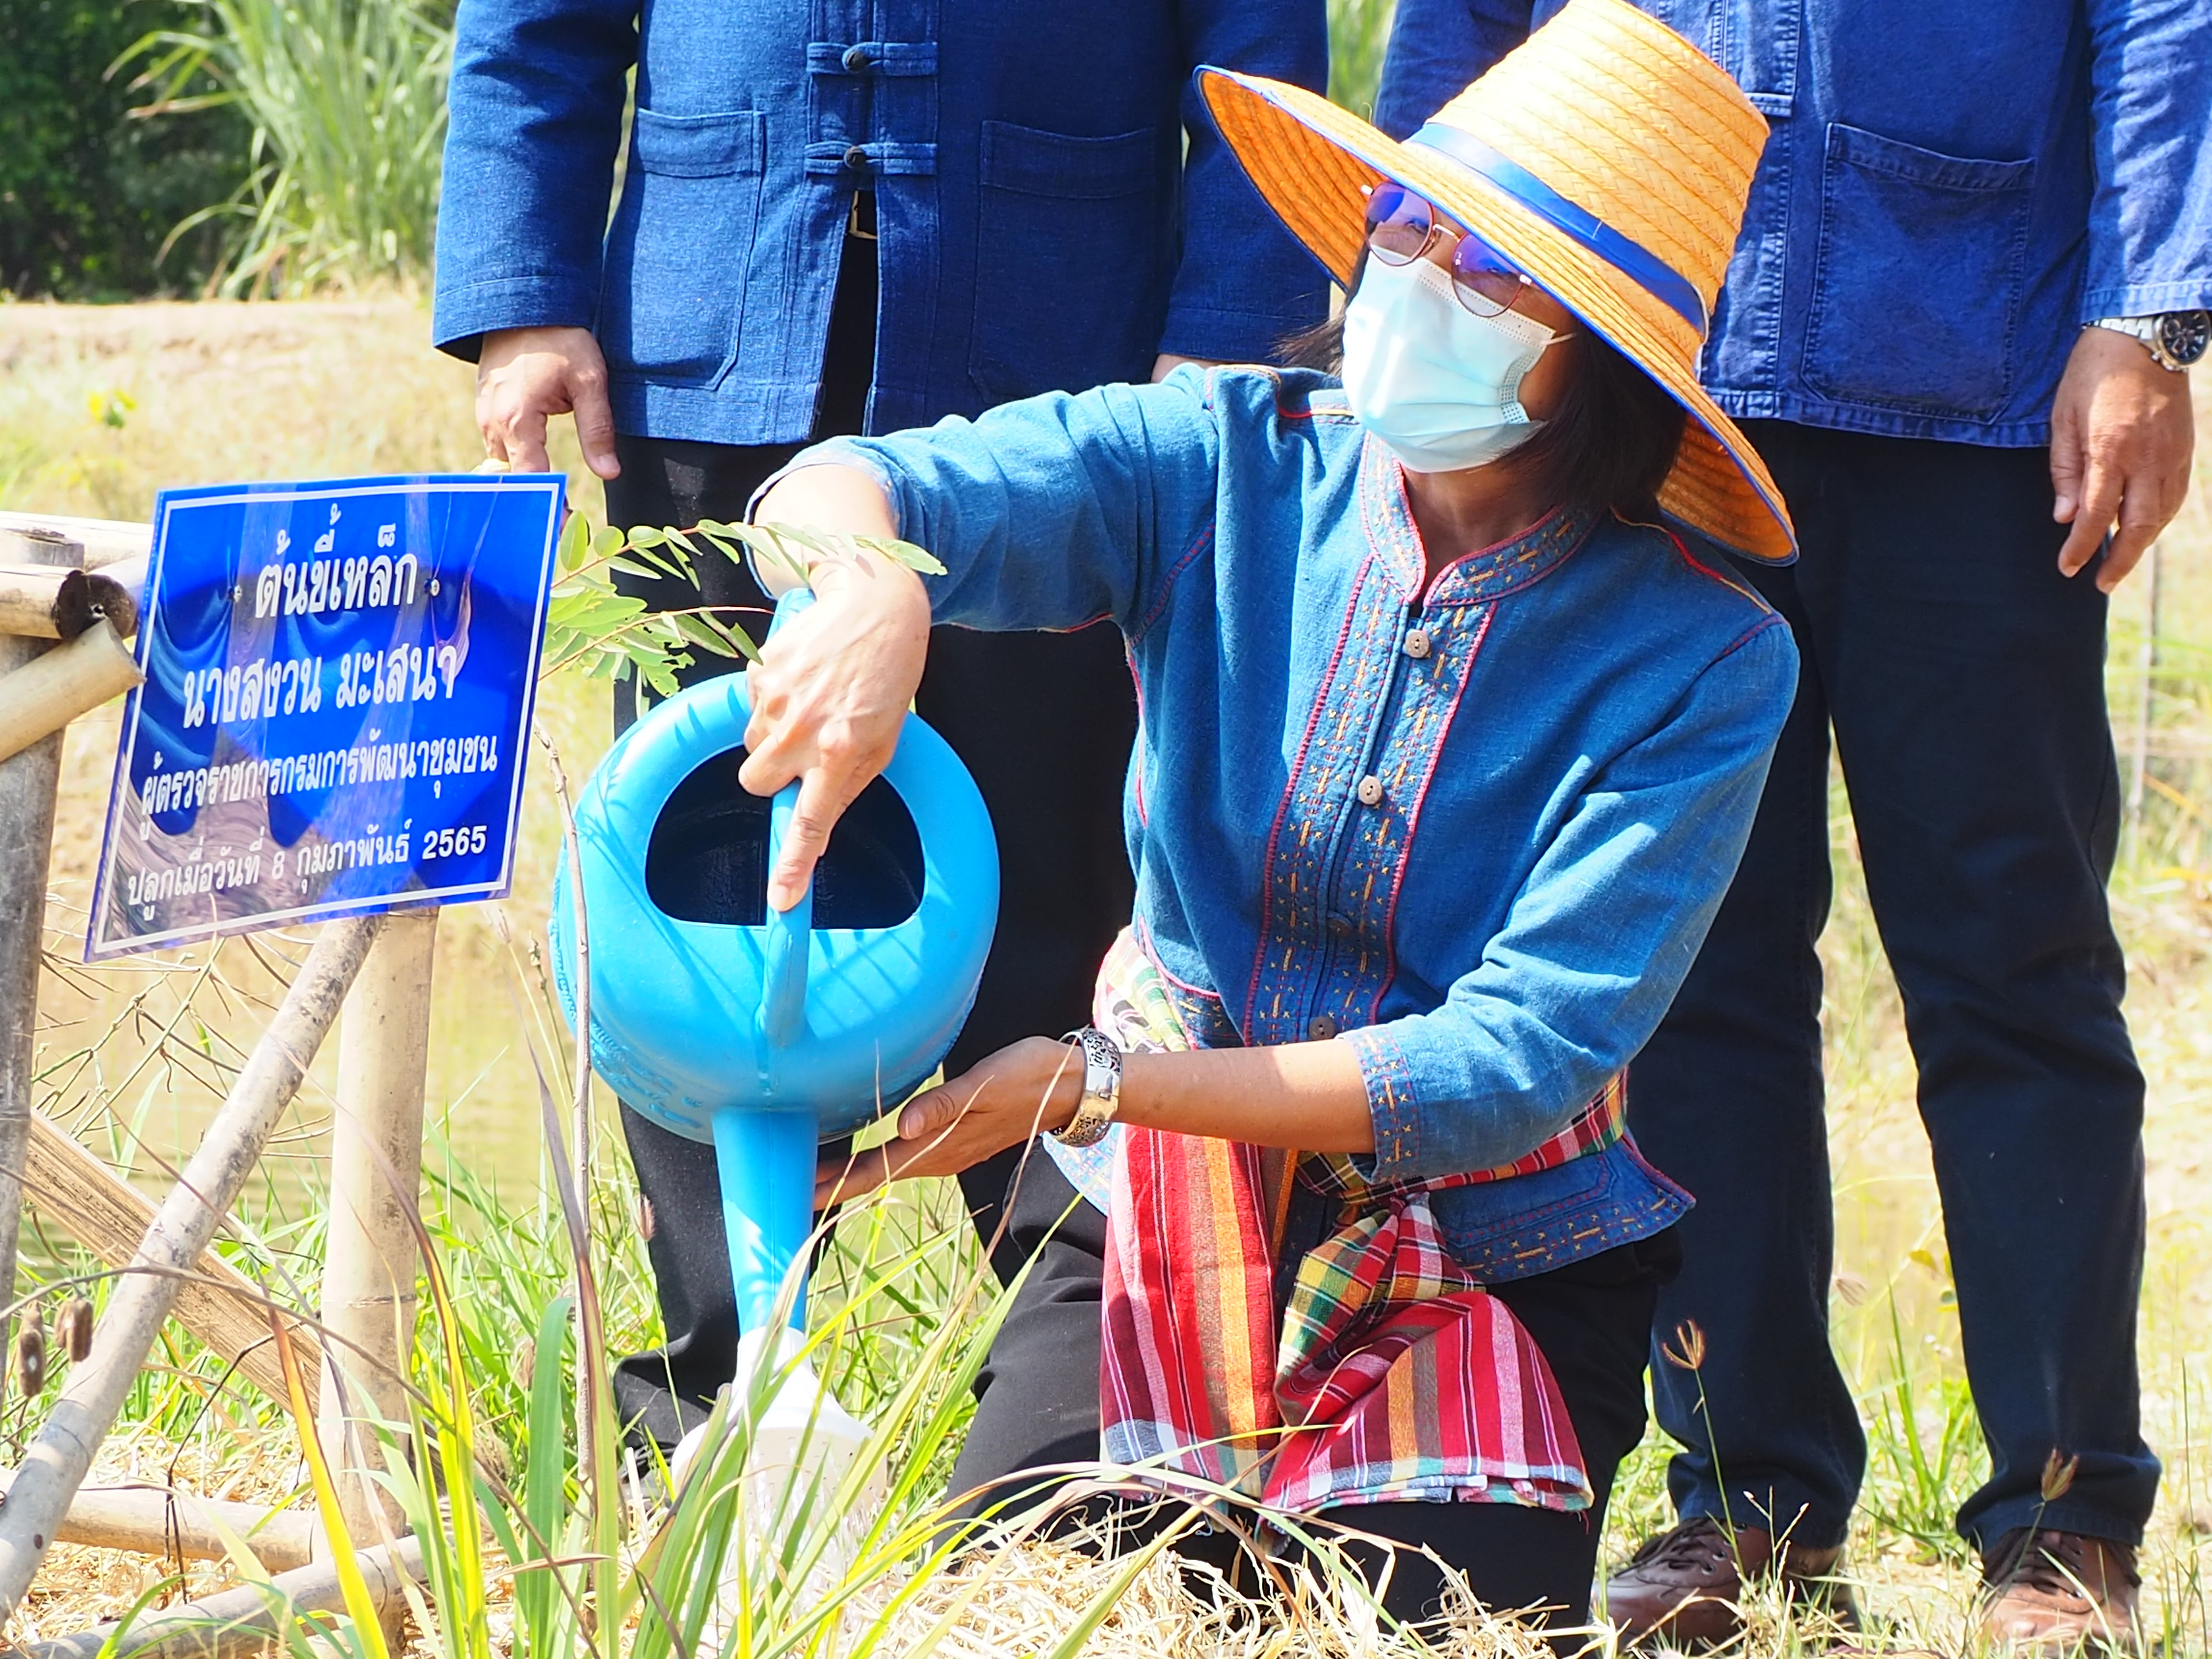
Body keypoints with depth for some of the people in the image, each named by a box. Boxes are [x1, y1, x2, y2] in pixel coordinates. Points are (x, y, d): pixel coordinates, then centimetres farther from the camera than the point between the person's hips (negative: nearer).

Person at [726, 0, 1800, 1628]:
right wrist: (870, 588, -43)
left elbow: (1515, 1065, -20)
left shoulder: (1699, 661, -15)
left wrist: (1092, 1085, -27)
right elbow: (840, 487, -17)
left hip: (1492, 1257, -1)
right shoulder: (1231, 469, -7)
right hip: (1166, 1221, 2)